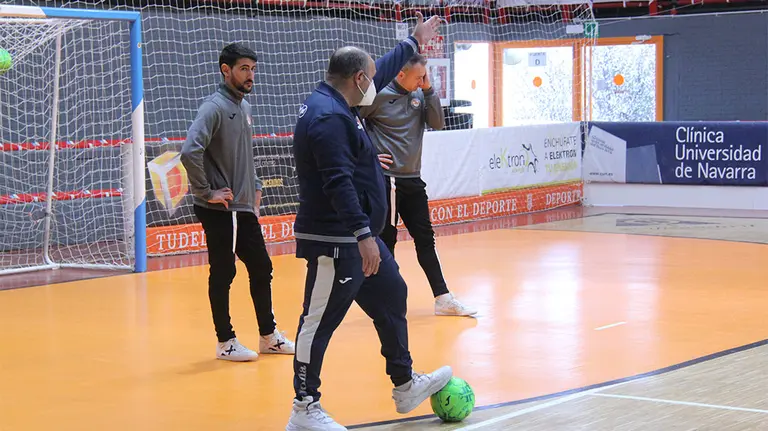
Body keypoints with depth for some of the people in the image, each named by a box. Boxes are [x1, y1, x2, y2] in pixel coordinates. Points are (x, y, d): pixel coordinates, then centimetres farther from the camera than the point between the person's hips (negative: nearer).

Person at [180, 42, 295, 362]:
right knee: (223, 274, 1)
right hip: (220, 211, -8)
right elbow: (190, 152, -27)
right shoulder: (214, 107, -15)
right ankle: (225, 342, 12)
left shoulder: (244, 106, 12)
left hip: (246, 208, 8)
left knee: (261, 268, 13)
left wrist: (255, 186, 15)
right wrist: (206, 192, -21)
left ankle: (269, 336, 25)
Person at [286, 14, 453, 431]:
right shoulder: (328, 117, -20)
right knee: (320, 321, -4)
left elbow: (383, 71, 28)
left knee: (392, 298, 18)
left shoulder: (335, 104, 12)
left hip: (358, 238, 11)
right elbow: (338, 182, -28)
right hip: (333, 243, -11)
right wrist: (363, 235, -29)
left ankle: (405, 386, 29)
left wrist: (414, 41, 38)